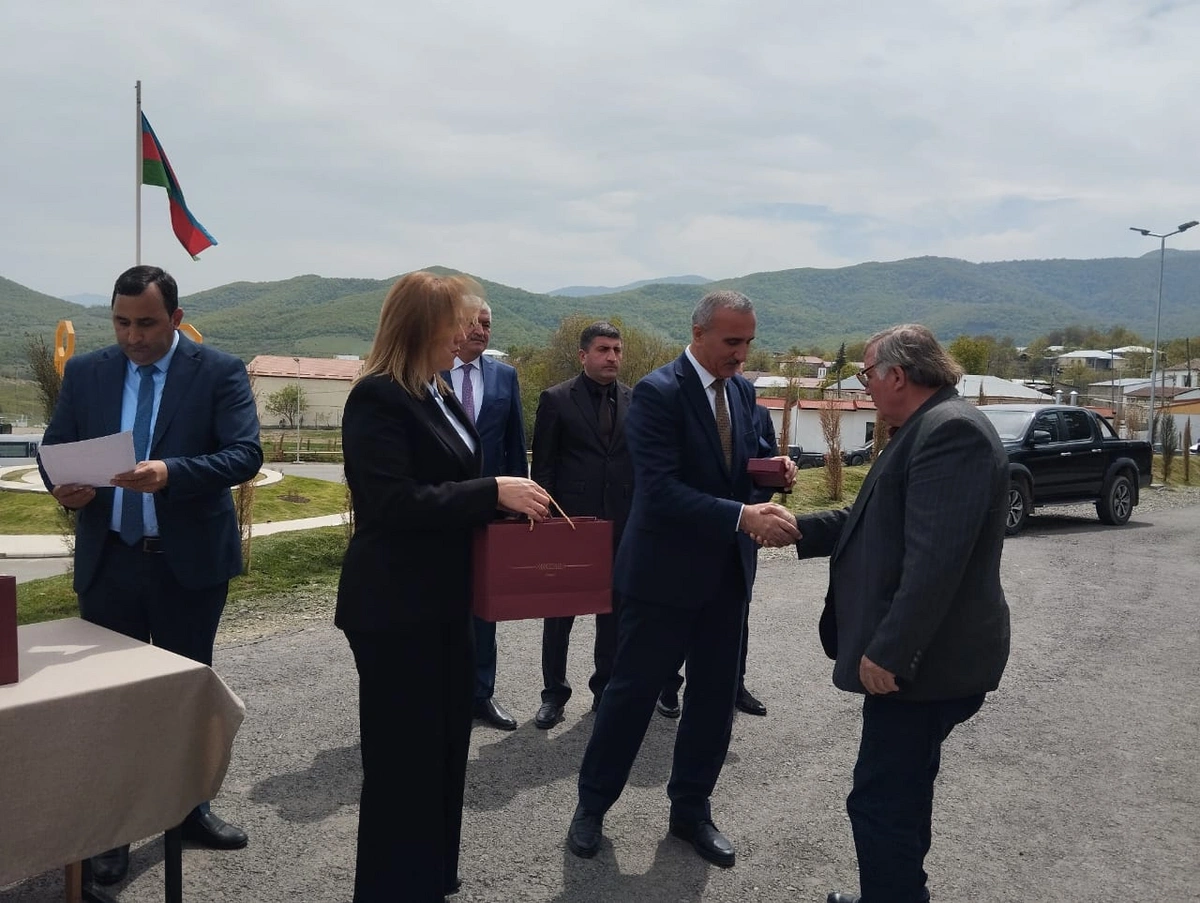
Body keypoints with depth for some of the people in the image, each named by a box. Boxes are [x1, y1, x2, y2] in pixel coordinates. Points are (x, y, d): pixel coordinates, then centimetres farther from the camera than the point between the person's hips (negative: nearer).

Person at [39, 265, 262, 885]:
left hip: (189, 561, -2)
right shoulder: (85, 372, 4)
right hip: (108, 561, 2)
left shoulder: (220, 372, -7)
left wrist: (170, 473, -32)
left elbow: (245, 455, -16)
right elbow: (55, 448, 7)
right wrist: (64, 486, -17)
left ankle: (189, 807, 32)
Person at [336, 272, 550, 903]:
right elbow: (393, 501, -25)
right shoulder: (377, 397, -16)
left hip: (442, 602, 9)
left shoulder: (438, 396, 13)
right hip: (395, 608, -9)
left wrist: (505, 499, 3)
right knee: (403, 758, 3)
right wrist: (492, 492, -24)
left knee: (444, 749, 18)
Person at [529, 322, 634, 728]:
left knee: (615, 611, 10)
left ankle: (607, 689, 24)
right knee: (559, 611, 7)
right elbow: (543, 467, -2)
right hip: (569, 521, -2)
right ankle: (554, 692, 20)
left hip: (622, 524, 3)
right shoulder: (556, 399, -2)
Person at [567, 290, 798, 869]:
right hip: (665, 570, -6)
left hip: (726, 571, 7)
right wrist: (744, 516, -33)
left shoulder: (742, 391, 6)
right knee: (633, 691, 6)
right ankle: (592, 805, 26)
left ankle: (691, 810, 31)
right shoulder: (657, 392, -17)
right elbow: (662, 491, -25)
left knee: (715, 695, 13)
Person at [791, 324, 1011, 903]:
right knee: (900, 794, 22)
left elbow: (935, 559, -27)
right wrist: (799, 529, 13)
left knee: (881, 803, -4)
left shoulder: (950, 429, -20)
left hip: (926, 659, -11)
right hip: (917, 652, 11)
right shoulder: (928, 427, 15)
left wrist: (888, 651, -26)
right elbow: (879, 524, 20)